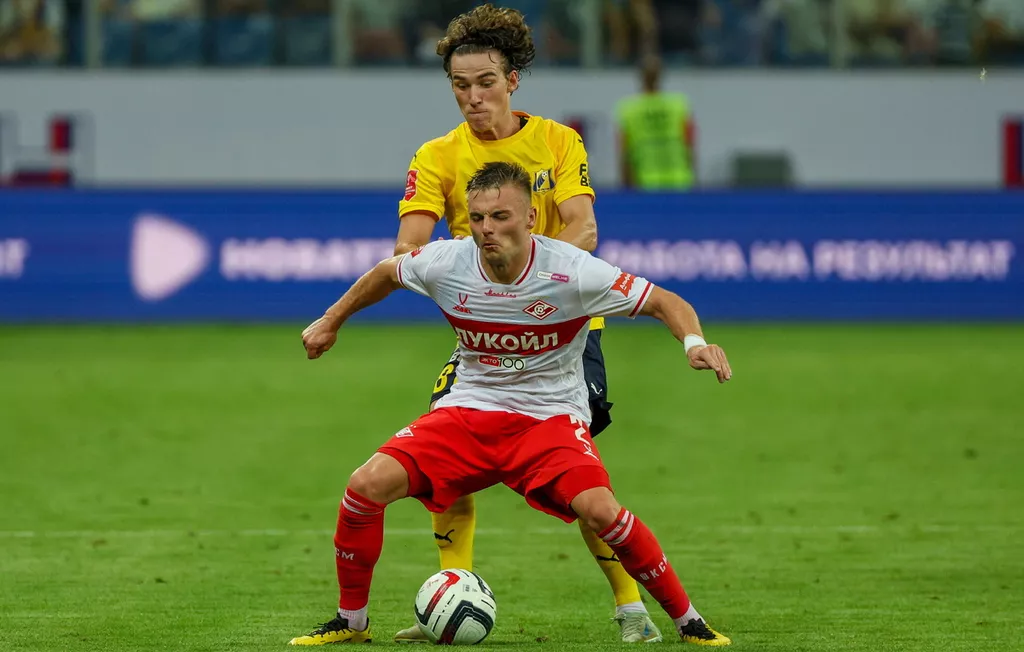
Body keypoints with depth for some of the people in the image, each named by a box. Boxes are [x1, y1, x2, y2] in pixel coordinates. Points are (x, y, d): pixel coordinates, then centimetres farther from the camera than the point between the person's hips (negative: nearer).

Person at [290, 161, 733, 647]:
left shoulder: (572, 271, -19)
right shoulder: (445, 263, -10)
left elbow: (665, 302, -10)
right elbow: (385, 274, 14)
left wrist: (694, 342, -30)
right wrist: (331, 321, 24)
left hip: (551, 415, -3)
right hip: (469, 409, 3)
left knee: (598, 508, -31)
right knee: (367, 485, -17)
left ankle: (687, 621, -10)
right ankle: (351, 621, 6)